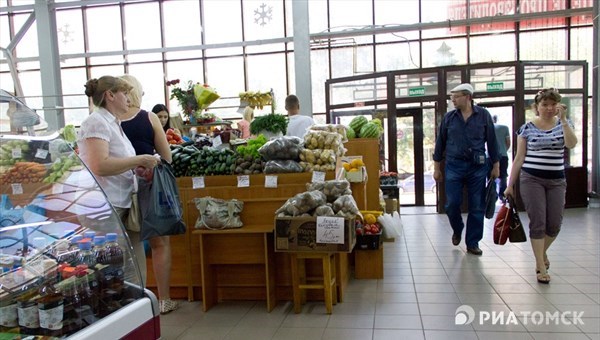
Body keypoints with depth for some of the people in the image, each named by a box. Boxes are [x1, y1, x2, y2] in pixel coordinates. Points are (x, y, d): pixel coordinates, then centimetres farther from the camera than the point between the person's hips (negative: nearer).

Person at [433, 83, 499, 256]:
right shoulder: (448, 117, 4)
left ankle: (472, 243, 17)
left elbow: (491, 141, 5)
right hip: (454, 166, 1)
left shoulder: (483, 115, 1)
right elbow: (440, 143, 8)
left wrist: (495, 166, 4)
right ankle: (457, 230, 29)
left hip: (478, 167, 0)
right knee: (452, 204, -1)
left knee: (477, 207, 4)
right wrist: (436, 168, 8)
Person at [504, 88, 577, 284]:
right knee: (538, 222, -4)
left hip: (556, 181, 3)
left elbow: (571, 144, -14)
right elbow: (519, 158, 3)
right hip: (531, 180, -2)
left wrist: (563, 119, -21)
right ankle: (541, 267, 7)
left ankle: (542, 252, 34)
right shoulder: (527, 128, 1)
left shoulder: (563, 125, 7)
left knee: (554, 225, 4)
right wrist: (510, 185, 1)